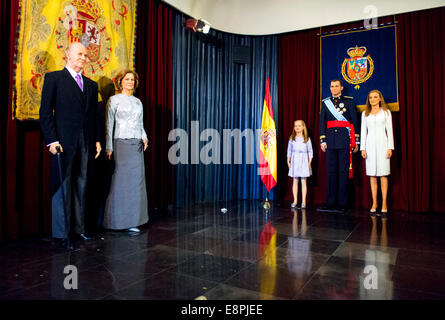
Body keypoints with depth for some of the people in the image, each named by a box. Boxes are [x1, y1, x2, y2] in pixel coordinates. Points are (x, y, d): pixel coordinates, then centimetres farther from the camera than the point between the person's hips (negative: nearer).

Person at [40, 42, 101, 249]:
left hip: (85, 144, 5)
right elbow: (45, 112, -4)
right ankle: (61, 234, 9)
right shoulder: (54, 78, 2)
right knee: (62, 187, 0)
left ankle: (79, 228, 21)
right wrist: (52, 140, -12)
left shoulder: (91, 85, 17)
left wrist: (97, 140, 9)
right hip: (63, 142, -5)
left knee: (81, 186, 10)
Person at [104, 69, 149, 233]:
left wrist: (144, 138, 2)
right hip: (121, 144, -5)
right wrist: (109, 148, -7)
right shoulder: (114, 100, 3)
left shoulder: (138, 102, 17)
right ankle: (116, 220, 7)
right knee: (120, 182, -4)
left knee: (136, 182, 4)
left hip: (137, 146, 5)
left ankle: (132, 221, 12)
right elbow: (109, 125, -1)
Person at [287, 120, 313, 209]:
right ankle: (295, 200, 11)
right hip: (294, 161, 2)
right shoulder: (291, 139, 7)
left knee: (303, 181, -1)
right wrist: (288, 161, 3)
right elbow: (289, 150, 10)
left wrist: (309, 162, -4)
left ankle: (303, 201, 5)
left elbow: (310, 152, 3)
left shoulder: (307, 139, 2)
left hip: (304, 162, -1)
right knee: (295, 181, 4)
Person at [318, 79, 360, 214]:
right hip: (330, 139, 2)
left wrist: (356, 141, 0)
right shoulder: (325, 102, 14)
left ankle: (341, 204, 3)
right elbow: (322, 122, 10)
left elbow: (354, 121, 5)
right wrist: (322, 140, 1)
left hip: (344, 139, -2)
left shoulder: (349, 101, 8)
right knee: (331, 171, 3)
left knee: (343, 171, -2)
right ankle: (330, 203, 7)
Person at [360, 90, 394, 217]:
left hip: (382, 144, -2)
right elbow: (363, 131, 10)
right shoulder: (365, 113, 12)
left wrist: (390, 147, -4)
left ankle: (384, 203, 0)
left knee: (383, 174, -4)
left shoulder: (386, 112, 8)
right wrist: (363, 148, 2)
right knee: (372, 175, 1)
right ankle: (374, 203, 6)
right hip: (370, 145, 2)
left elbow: (389, 130, 4)